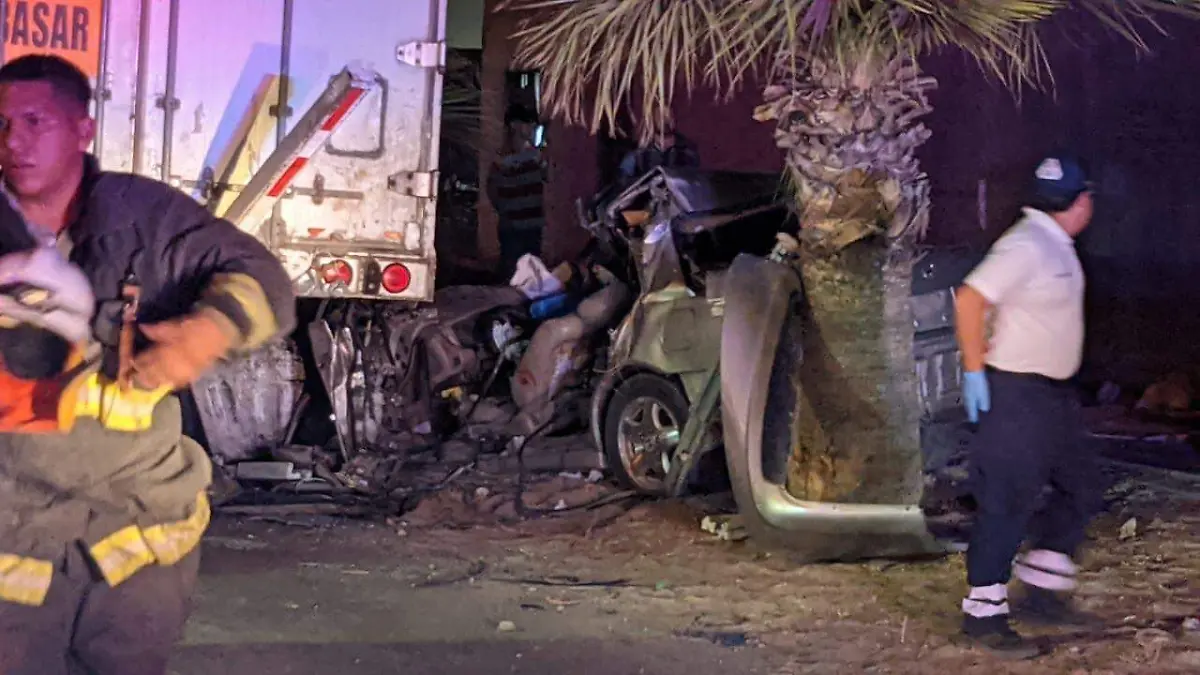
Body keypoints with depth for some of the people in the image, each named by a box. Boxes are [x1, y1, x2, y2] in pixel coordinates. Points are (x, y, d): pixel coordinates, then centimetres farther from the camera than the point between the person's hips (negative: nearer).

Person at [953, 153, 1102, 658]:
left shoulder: (1057, 245, 11)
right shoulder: (1026, 246, -20)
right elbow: (970, 299, -26)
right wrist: (975, 370, -23)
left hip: (1054, 391, 10)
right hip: (1018, 394, -10)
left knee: (1077, 492, 15)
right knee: (1007, 505, -5)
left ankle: (1041, 593, 23)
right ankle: (983, 614, 3)